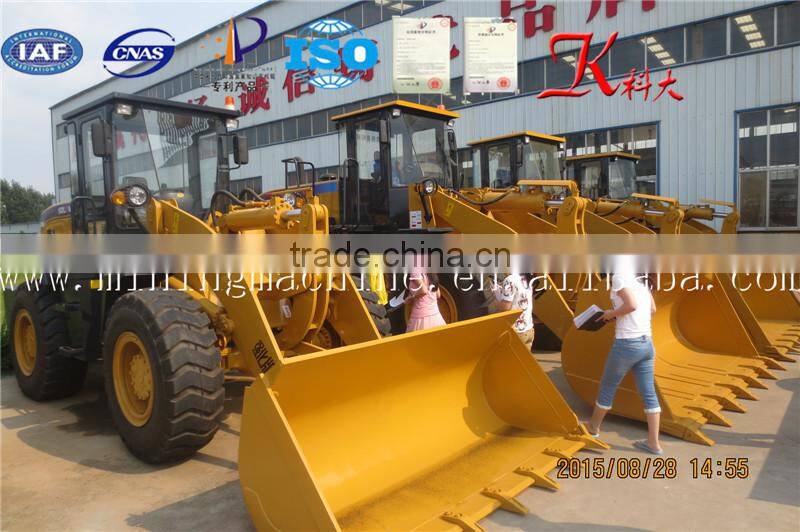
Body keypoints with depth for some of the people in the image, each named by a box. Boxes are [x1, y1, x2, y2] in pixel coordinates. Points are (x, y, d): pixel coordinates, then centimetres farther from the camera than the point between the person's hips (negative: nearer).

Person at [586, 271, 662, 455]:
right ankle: (654, 443, 14)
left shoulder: (619, 277, -11)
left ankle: (594, 426, 31)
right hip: (647, 343, 7)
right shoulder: (640, 280, 12)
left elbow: (631, 304, -23)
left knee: (607, 386, 12)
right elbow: (652, 309, 18)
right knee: (648, 393, 10)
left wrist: (612, 314, -8)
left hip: (627, 344, -7)